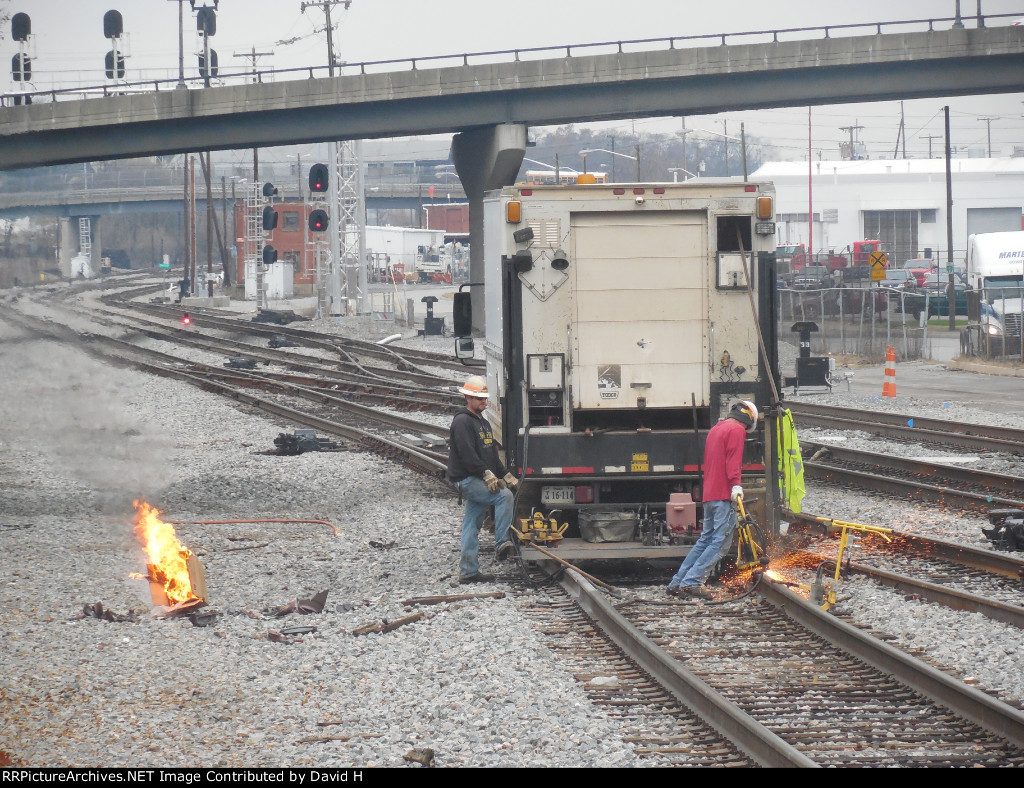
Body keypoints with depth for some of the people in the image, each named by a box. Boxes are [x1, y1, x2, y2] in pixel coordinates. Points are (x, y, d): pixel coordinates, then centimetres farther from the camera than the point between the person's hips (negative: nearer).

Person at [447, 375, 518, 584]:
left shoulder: (483, 423, 21)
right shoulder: (462, 422, -10)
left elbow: (492, 455, 25)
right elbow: (468, 455, -21)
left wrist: (505, 475, 15)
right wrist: (487, 475, -27)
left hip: (478, 481, 10)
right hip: (467, 479, -10)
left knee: (472, 525, 8)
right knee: (504, 495, -24)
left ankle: (468, 571, 9)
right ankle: (502, 543, -25)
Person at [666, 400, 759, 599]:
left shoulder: (716, 429, 23)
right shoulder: (736, 430, -4)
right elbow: (733, 460, -17)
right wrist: (736, 484, -26)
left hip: (709, 494, 9)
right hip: (724, 495, -9)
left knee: (705, 540, 15)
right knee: (721, 542, -8)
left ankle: (676, 582, 12)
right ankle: (692, 582, -16)